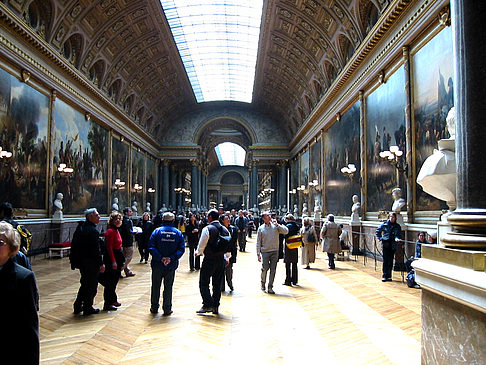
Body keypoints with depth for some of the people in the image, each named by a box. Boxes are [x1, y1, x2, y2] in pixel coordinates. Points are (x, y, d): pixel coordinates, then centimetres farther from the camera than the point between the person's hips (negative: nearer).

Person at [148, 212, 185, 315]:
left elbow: (151, 247, -13)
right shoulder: (178, 233, -1)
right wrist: (172, 258, -13)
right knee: (168, 287, 10)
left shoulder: (157, 231, -5)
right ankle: (167, 309, 14)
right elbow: (181, 249, -8)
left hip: (157, 264, 0)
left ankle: (154, 307, 24)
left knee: (155, 286, 14)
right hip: (171, 265, 1)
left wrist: (160, 258, -15)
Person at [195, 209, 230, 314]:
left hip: (209, 260, -6)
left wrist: (198, 253, 10)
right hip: (221, 260, 6)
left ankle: (207, 305, -3)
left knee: (204, 283, 4)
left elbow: (202, 244, -10)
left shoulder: (207, 229, -12)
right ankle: (215, 307, 19)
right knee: (217, 284, 13)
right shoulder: (225, 230, 7)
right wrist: (226, 257, 23)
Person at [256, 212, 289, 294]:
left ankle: (270, 287, 12)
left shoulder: (275, 226, 4)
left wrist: (277, 225, -12)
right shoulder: (261, 228, 2)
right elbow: (258, 242, 4)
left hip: (275, 251, 2)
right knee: (265, 268, -6)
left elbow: (286, 231, -6)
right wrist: (258, 254, -1)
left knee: (273, 270, 2)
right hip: (265, 251, -1)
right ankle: (263, 283, 21)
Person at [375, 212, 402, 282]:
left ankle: (389, 276, 12)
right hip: (385, 244, 0)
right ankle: (385, 276, 0)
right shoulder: (384, 224, 5)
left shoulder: (397, 226, 4)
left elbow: (398, 234, -3)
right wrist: (380, 238, 5)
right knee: (385, 260, -3)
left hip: (392, 245, 1)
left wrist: (397, 238, -24)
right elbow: (378, 231, 15)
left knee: (390, 261, 4)